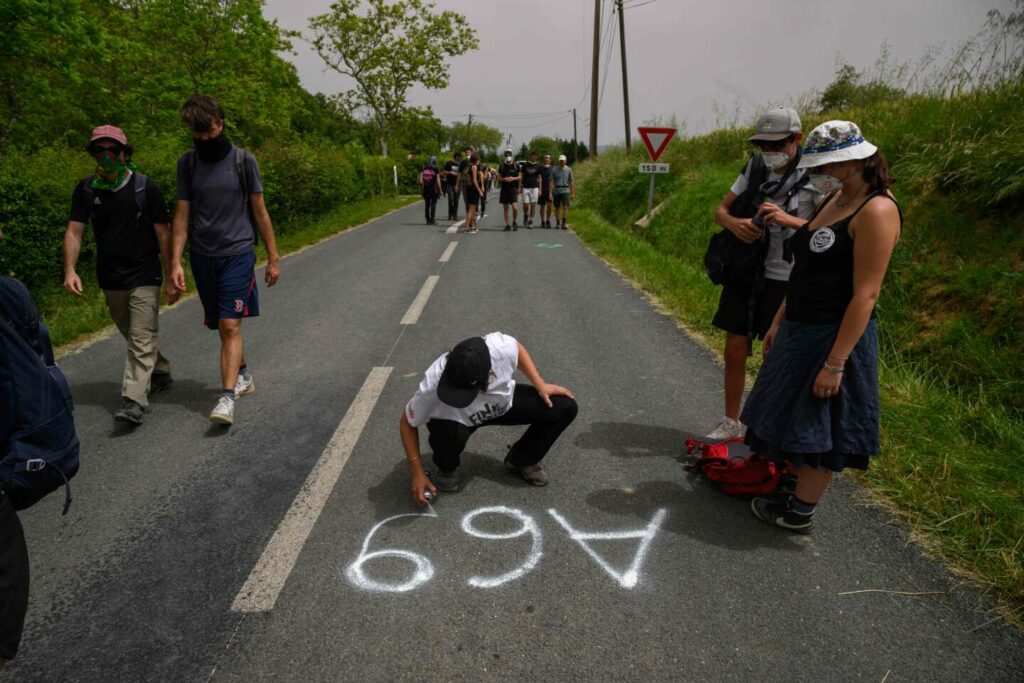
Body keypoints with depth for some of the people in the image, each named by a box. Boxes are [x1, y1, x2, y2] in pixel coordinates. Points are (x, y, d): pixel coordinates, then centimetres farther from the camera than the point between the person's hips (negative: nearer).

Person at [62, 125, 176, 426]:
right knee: (134, 335, 18)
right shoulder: (86, 190, 2)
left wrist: (171, 277, -9)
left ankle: (133, 401, -10)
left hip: (144, 277, -5)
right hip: (110, 279, 5)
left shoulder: (145, 188, -8)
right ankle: (161, 372, 39)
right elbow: (74, 232, 1)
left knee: (141, 339, -9)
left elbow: (163, 234, -7)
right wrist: (70, 270, -12)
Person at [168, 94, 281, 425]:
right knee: (221, 326, 13)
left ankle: (227, 397, -13)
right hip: (203, 256, 4)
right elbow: (182, 216, 4)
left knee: (230, 325, -13)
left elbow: (259, 212, 2)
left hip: (238, 253, -3)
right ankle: (243, 375, 34)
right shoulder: (187, 163, 4)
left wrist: (273, 257, 3)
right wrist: (175, 262, -4)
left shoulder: (243, 160, -3)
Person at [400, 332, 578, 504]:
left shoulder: (501, 347, -37)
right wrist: (417, 472, -21)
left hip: (502, 402, 3)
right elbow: (408, 423, -19)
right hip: (456, 419, -2)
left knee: (565, 408, -13)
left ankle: (522, 460, 12)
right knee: (449, 434, -38)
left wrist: (540, 385, -15)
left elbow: (517, 348, -10)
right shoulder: (433, 385, -39)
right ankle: (447, 468, 1)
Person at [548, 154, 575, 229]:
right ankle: (558, 223, 19)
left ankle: (564, 223, -13)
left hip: (565, 191, 0)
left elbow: (571, 182, 8)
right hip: (556, 191, 0)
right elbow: (551, 182, -2)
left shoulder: (569, 170, 4)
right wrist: (550, 193, -9)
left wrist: (573, 193, 6)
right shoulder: (554, 170, 0)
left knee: (565, 207, -13)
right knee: (557, 208, 7)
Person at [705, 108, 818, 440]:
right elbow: (721, 209, 7)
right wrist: (733, 223, -16)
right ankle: (730, 422, 25)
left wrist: (788, 220, -29)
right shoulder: (756, 169, 4)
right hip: (746, 272, 4)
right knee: (734, 351, 8)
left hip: (784, 279, -4)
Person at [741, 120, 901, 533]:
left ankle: (800, 512, 21)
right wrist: (778, 324, 15)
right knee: (792, 413, 21)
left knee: (818, 425, 4)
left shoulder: (876, 210, -19)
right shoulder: (832, 201, 9)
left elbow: (866, 294, -22)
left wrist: (835, 362, -23)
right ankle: (790, 482, 40)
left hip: (836, 335, -9)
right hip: (800, 329, 9)